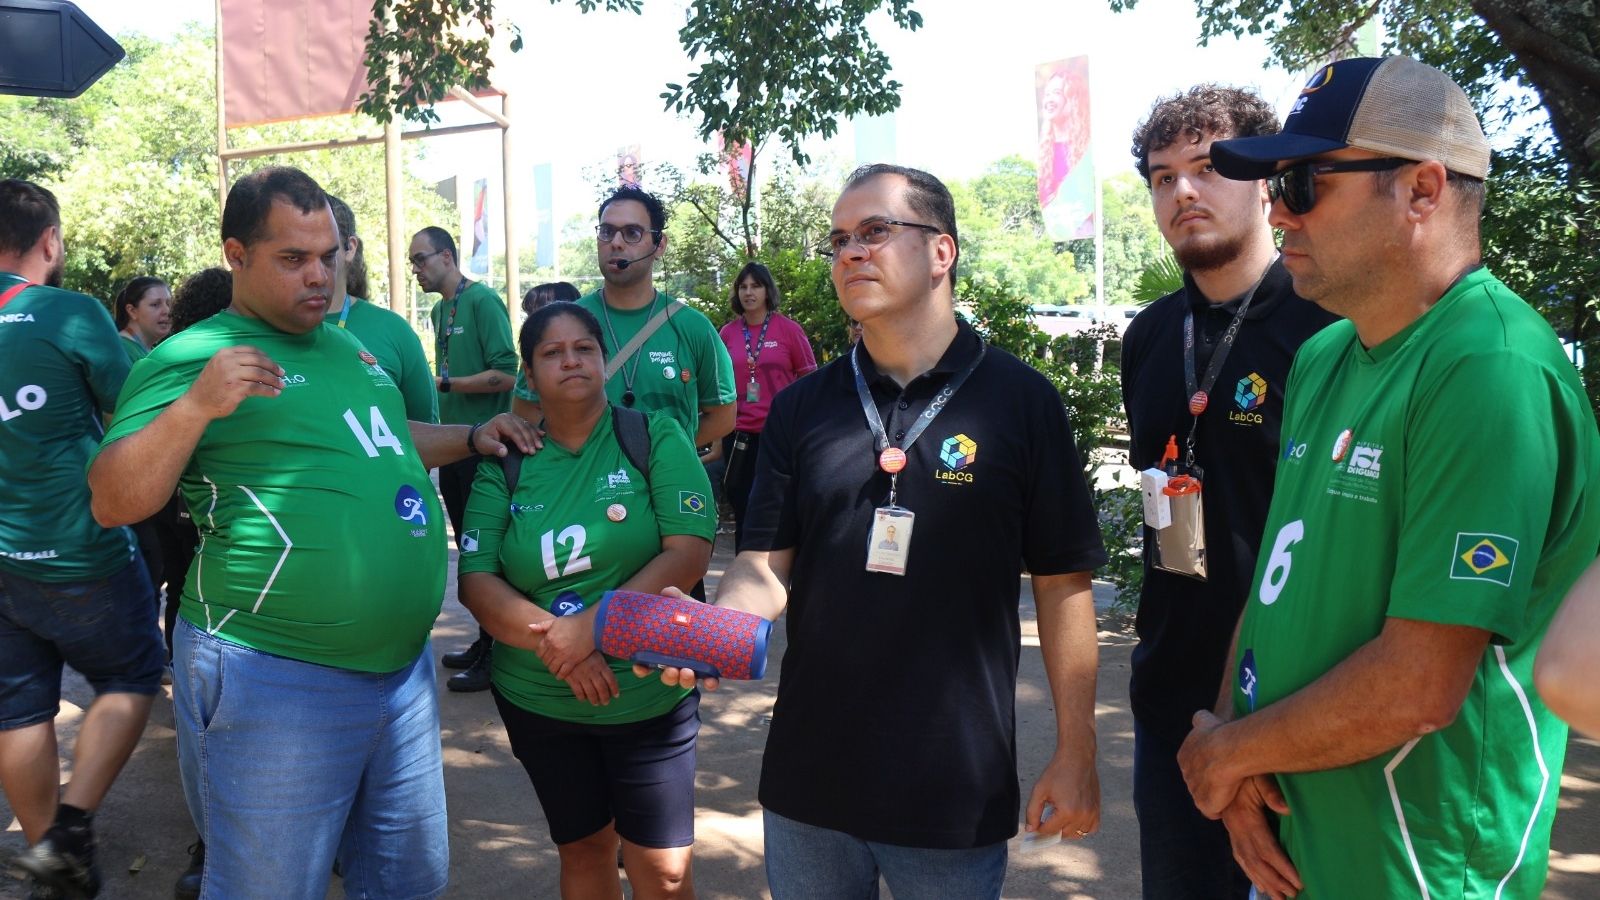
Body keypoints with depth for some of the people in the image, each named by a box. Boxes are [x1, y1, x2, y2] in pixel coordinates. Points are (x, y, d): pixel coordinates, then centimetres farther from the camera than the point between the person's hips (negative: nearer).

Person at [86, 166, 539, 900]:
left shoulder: (348, 347, 14)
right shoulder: (193, 358, -9)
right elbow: (113, 503, -16)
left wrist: (472, 438, 16)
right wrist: (195, 406, -29)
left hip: (404, 667, 7)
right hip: (275, 682, -7)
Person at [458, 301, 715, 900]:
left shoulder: (656, 438, -5)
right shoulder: (505, 463, 2)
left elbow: (689, 552, -13)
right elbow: (476, 582, -4)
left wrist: (593, 624, -21)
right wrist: (555, 642, -19)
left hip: (649, 694, -2)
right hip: (538, 702, 3)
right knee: (583, 850, 17)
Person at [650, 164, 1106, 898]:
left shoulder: (1019, 400, -5)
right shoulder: (801, 408, 4)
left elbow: (1061, 581, -3)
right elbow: (767, 564, 2)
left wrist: (1075, 752, -4)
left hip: (958, 785, -3)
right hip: (809, 779, 3)